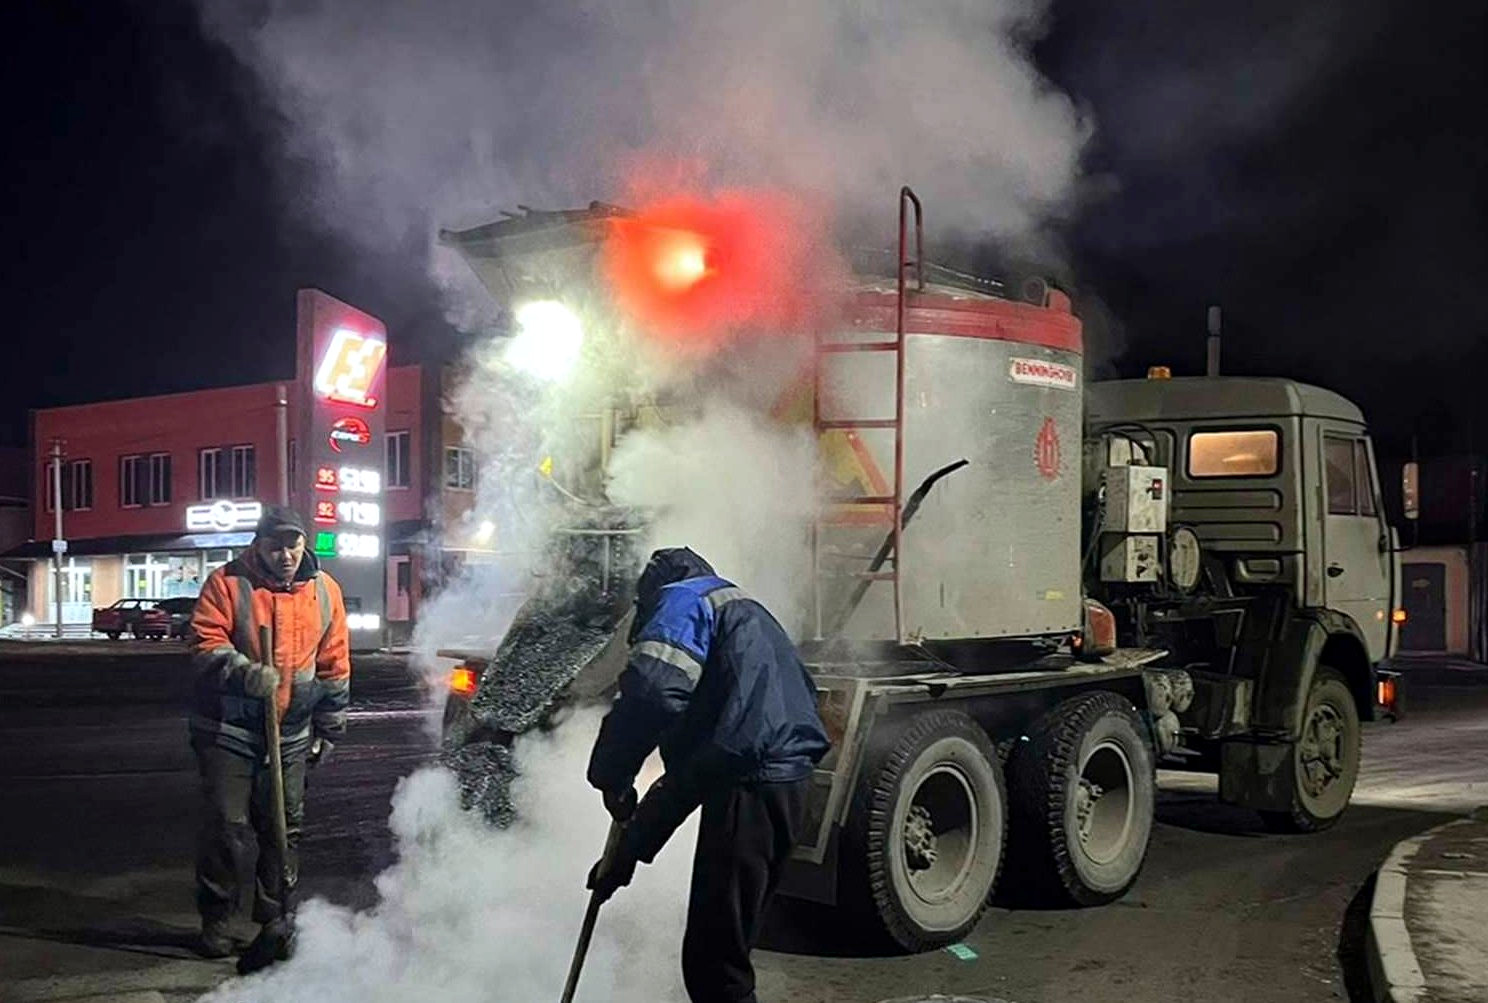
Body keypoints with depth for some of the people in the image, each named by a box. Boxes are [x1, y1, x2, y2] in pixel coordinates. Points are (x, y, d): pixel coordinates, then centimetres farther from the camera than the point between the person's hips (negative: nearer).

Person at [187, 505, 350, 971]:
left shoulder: (324, 591, 4)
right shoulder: (227, 583, -6)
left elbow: (334, 665, 9)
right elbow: (206, 644, -13)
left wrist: (329, 730, 11)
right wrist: (247, 673, -30)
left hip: (291, 735, 3)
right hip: (227, 728, -3)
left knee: (283, 829, 8)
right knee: (226, 826, -2)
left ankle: (276, 922, 20)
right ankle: (215, 919, 15)